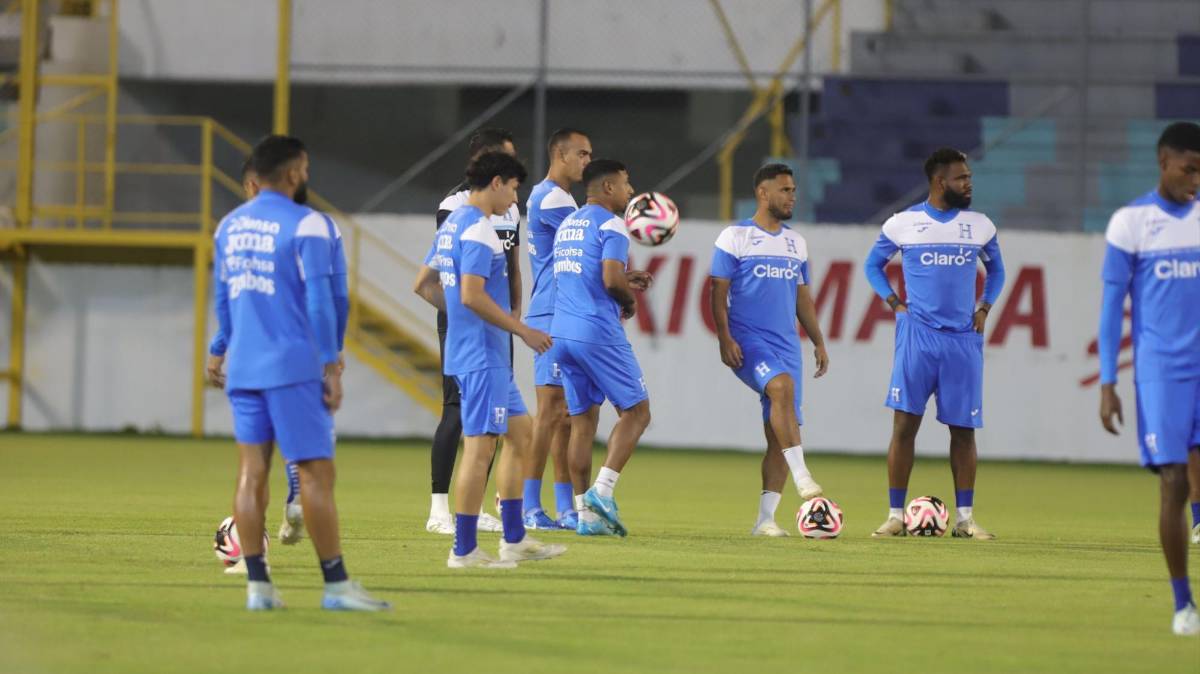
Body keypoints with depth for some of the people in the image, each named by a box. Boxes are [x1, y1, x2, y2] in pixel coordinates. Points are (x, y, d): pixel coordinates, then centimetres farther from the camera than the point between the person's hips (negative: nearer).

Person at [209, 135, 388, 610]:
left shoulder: (229, 226, 12)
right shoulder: (305, 225, -8)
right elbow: (320, 302, -11)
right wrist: (331, 368, -7)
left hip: (243, 369, 6)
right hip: (293, 368, -6)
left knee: (252, 471, 6)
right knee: (316, 472, -4)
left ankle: (257, 585, 3)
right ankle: (336, 585, -4)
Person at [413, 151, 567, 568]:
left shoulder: (452, 225, 15)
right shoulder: (478, 230, -16)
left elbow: (424, 286, 21)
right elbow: (471, 295, -25)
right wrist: (523, 331, -19)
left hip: (489, 355, 11)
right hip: (482, 355, -11)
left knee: (520, 432, 16)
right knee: (480, 446, -7)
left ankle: (514, 541, 18)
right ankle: (464, 551, -5)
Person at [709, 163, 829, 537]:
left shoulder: (796, 243, 17)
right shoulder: (735, 237, 0)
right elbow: (718, 292, -4)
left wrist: (818, 342, 15)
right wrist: (724, 338, -14)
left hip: (787, 344, 6)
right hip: (748, 340, -6)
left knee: (779, 434, -1)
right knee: (782, 387, -34)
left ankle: (765, 518, 2)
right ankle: (802, 477, -37)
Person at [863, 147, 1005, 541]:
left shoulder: (980, 226, 8)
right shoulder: (903, 224, 2)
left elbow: (995, 270, 22)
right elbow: (873, 265, 15)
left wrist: (985, 307, 7)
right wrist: (895, 303, 2)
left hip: (963, 338, 2)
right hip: (917, 334, -2)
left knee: (963, 429, 2)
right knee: (904, 422, -6)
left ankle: (965, 518, 8)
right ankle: (896, 515, -2)